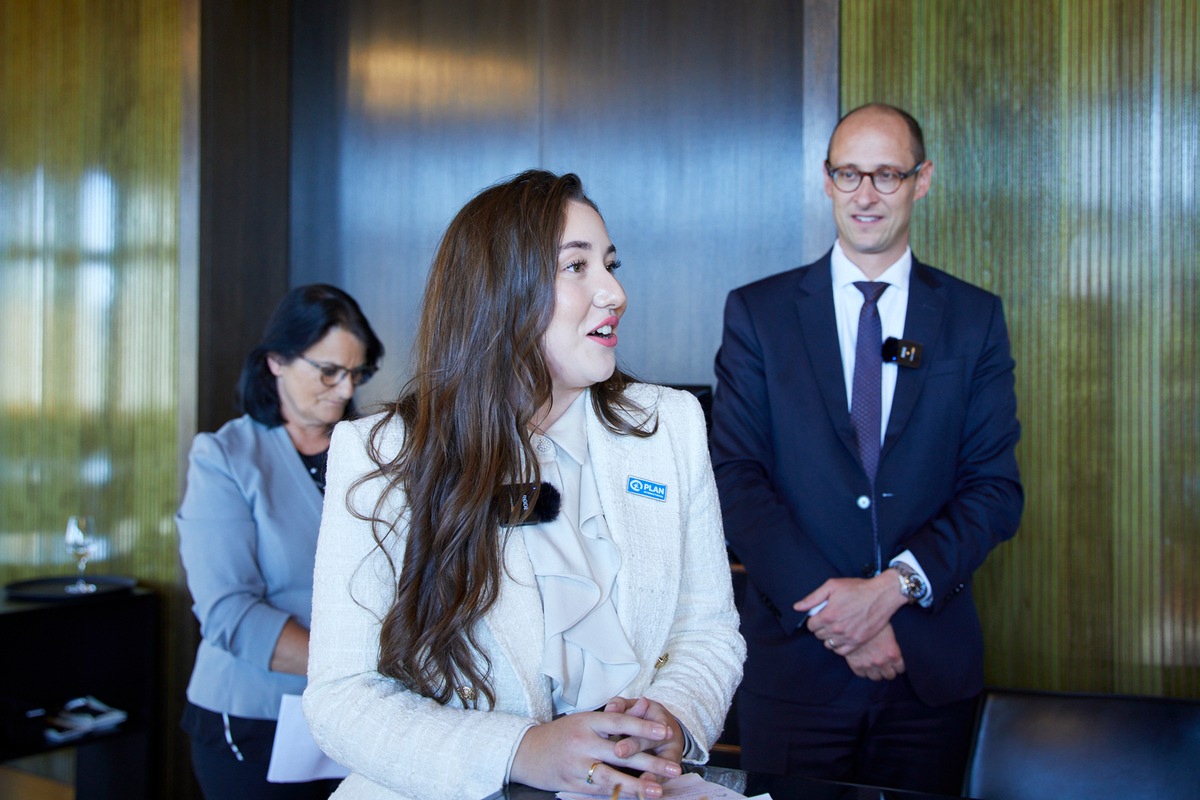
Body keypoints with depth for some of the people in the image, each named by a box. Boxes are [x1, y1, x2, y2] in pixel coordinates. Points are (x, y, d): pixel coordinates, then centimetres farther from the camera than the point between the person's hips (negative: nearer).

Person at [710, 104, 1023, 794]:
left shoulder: (974, 318, 4)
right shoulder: (758, 312, 2)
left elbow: (997, 488, 0)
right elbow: (737, 475, -5)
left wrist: (895, 584, -15)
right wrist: (828, 610, -14)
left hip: (933, 665, 1)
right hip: (793, 656, -1)